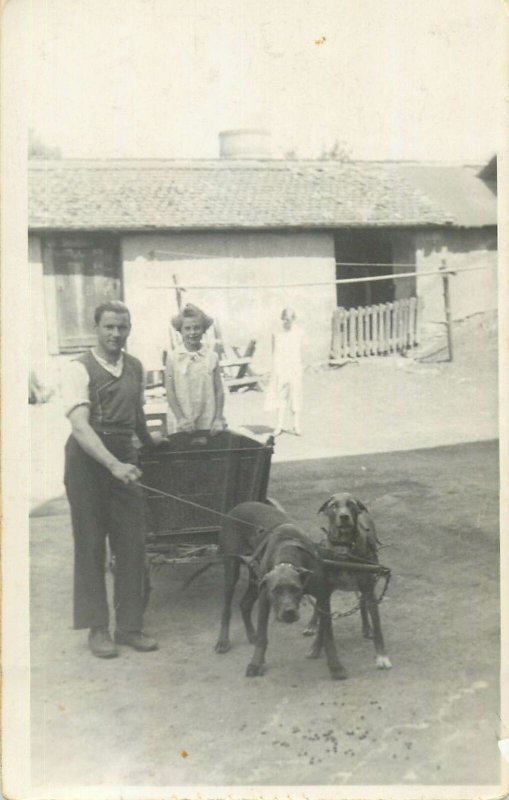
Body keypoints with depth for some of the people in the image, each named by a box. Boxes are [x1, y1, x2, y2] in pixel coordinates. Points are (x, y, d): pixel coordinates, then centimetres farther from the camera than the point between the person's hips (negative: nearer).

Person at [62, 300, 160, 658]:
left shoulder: (135, 367, 8)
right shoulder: (80, 369, -11)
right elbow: (79, 426, -21)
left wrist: (151, 443, 36)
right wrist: (113, 465, -31)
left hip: (124, 459, 5)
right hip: (88, 461, -5)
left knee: (133, 545, 4)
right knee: (90, 546, 3)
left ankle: (130, 625, 16)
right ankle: (98, 628, 15)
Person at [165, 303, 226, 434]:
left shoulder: (212, 357, 1)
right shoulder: (173, 358, -2)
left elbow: (219, 391, 3)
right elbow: (170, 392, -1)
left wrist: (218, 419, -3)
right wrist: (180, 418, -8)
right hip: (185, 426, -1)